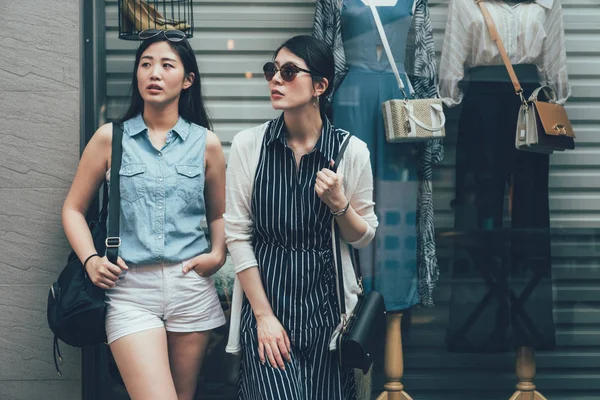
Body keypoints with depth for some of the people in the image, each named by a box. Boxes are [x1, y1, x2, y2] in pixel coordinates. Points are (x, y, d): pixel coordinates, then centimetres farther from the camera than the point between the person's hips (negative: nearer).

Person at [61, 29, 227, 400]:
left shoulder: (206, 143, 7)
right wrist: (90, 259, -6)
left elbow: (219, 215, 17)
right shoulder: (111, 138, 4)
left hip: (191, 289, 2)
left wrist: (218, 254, -1)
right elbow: (74, 209, 9)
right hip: (130, 290, -2)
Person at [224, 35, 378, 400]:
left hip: (326, 303, 1)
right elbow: (237, 234, -3)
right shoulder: (249, 144, -4)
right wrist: (263, 315, -7)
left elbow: (364, 237, 6)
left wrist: (338, 203, -15)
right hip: (265, 297, -1)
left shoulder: (351, 150, -4)